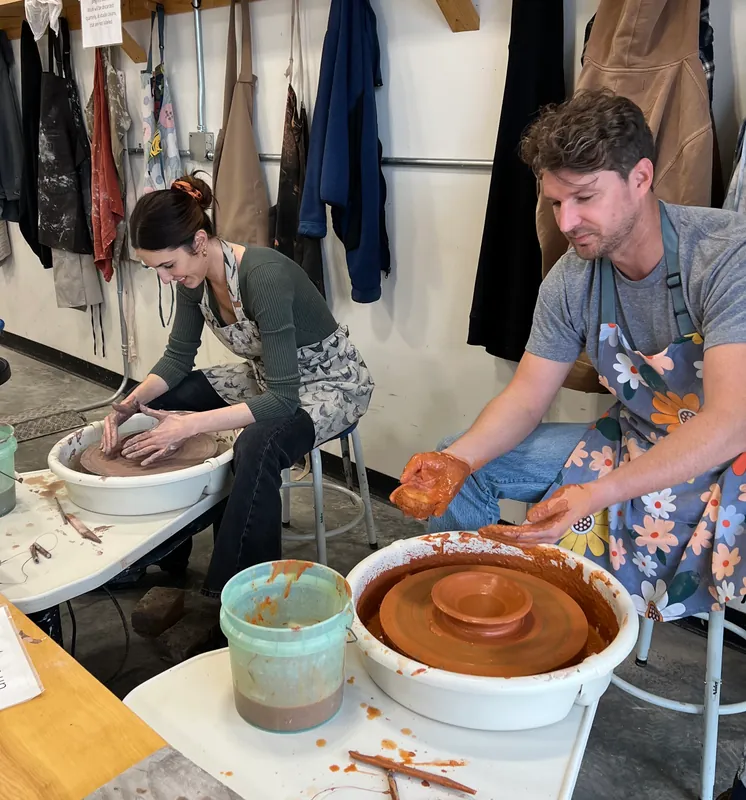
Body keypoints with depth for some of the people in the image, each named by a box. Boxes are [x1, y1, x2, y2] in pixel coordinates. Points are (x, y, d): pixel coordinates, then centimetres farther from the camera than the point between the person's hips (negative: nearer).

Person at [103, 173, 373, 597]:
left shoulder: (264, 275, -32)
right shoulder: (194, 276, -9)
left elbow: (283, 399, -34)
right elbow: (178, 357, 4)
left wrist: (191, 424, -38)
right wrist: (131, 403, -13)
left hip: (332, 383, -8)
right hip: (268, 376, 9)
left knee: (256, 447, -37)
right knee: (159, 404, 1)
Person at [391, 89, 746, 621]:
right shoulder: (573, 278, -7)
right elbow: (527, 398, -3)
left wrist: (599, 494, -43)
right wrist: (458, 459, -23)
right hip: (633, 448, 6)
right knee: (457, 464, -3)